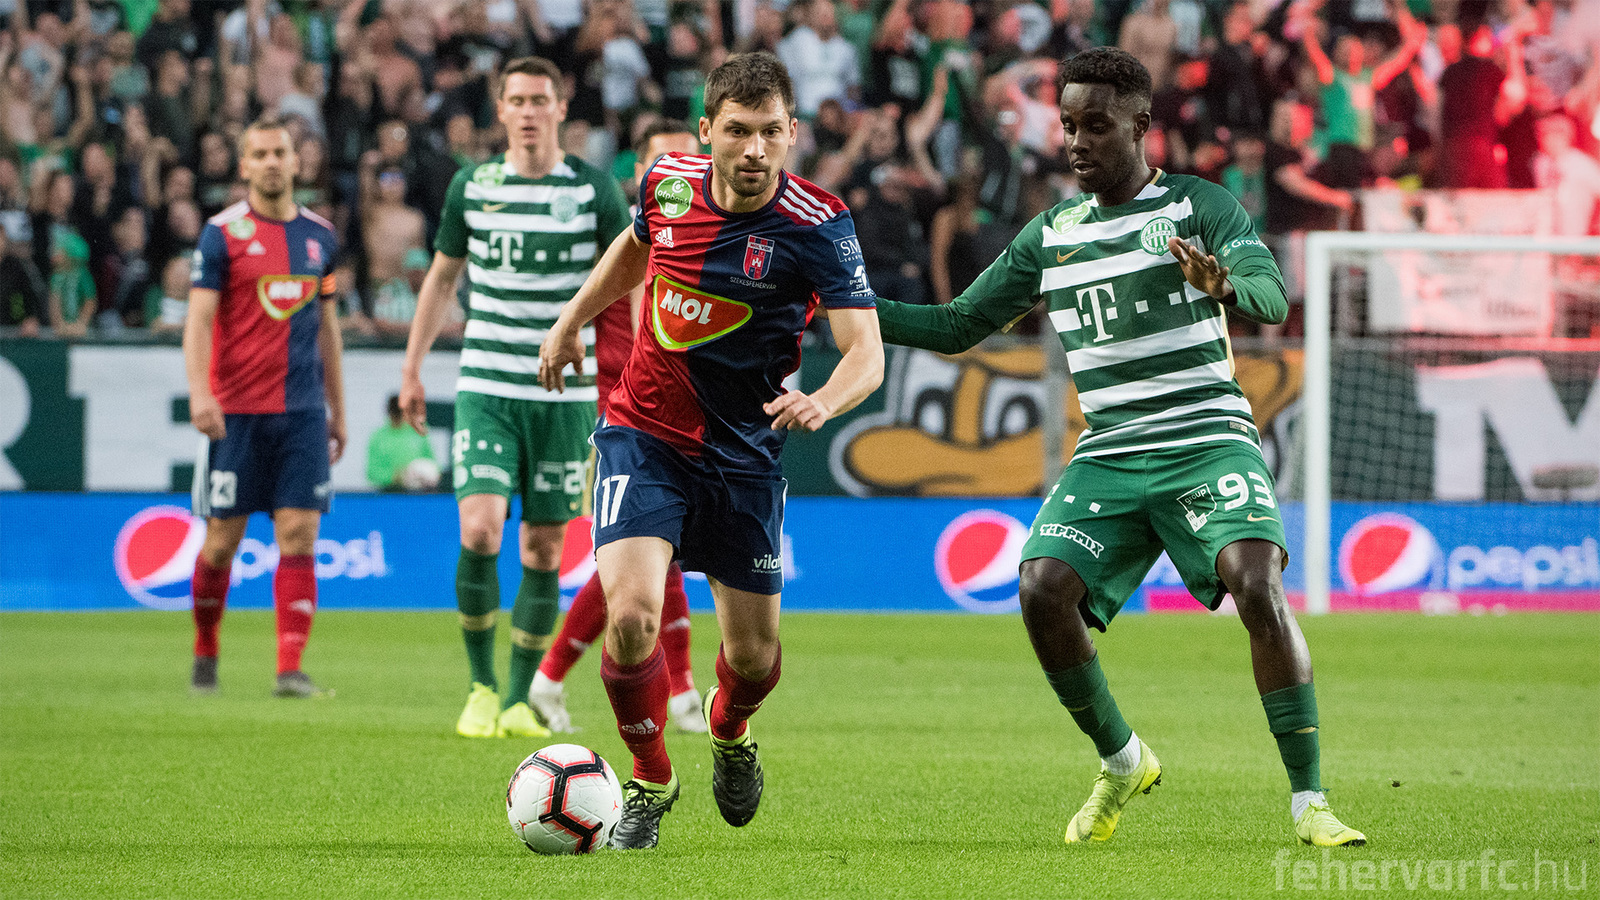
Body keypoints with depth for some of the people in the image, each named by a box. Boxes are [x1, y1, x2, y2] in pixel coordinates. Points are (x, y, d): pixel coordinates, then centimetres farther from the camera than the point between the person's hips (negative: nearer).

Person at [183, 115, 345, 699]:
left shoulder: (320, 236, 11)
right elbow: (199, 319, -9)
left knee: (299, 537, -7)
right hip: (236, 410, -3)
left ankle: (291, 669, -9)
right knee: (222, 540, 2)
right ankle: (205, 653, 22)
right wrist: (199, 392, -23)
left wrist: (337, 410, 18)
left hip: (302, 410, 3)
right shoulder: (222, 233, -2)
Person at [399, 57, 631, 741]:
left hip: (566, 395, 0)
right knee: (479, 533, -15)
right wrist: (412, 368, 15)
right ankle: (481, 687, 1)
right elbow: (442, 275, 16)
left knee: (543, 549, 4)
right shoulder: (472, 186, 4)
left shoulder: (595, 190, -1)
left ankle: (521, 698, 16)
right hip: (486, 389, 0)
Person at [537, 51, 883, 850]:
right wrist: (572, 320, 22)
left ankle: (729, 734, 48)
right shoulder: (668, 184, -8)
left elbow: (866, 352, -24)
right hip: (644, 435, 0)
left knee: (753, 654, 9)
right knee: (631, 616, -21)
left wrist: (823, 402, -44)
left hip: (743, 455, 0)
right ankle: (649, 784, 4)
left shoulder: (817, 226, -18)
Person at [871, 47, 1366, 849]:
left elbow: (1272, 296, -16)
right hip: (1109, 455, 4)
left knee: (1258, 587, -27)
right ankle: (1121, 764, 6)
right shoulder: (1051, 235, 14)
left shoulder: (1200, 205, 0)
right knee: (1044, 592, -18)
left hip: (1209, 442, -4)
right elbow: (958, 326, 20)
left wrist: (1224, 286, -40)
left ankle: (1309, 803, -20)